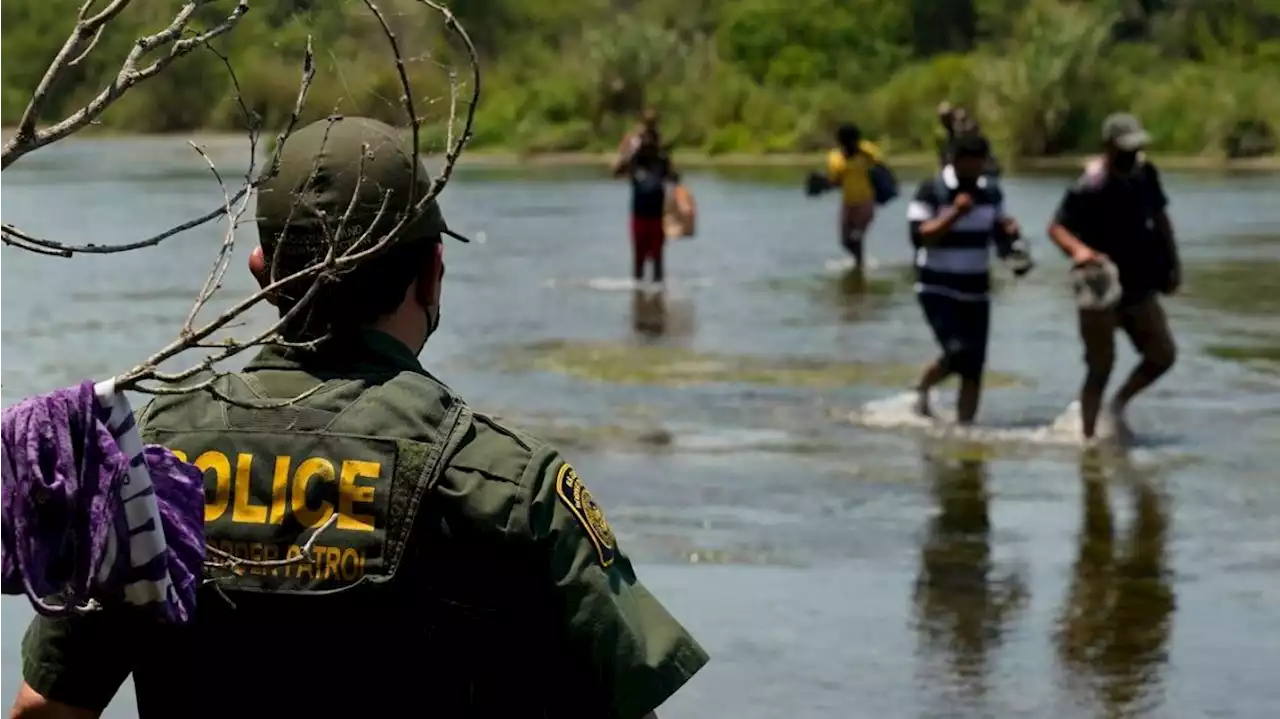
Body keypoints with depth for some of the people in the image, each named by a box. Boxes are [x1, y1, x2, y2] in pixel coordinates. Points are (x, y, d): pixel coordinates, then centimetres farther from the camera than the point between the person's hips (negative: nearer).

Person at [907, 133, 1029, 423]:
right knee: (958, 353, -20)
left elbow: (999, 230, 17)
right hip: (937, 288, -5)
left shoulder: (991, 191, 5)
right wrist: (955, 213, -27)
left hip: (976, 290, 5)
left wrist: (1010, 232, -6)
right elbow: (919, 237, -18)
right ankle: (922, 388, 7)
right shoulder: (931, 191, -11)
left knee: (974, 368, 0)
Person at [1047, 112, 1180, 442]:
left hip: (1139, 287, 7)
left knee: (1163, 354, 6)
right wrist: (1078, 249, -44)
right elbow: (1056, 227, -25)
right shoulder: (1089, 188, -20)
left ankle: (1119, 403, 27)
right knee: (1100, 368, -1)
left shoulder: (1145, 173, 1)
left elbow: (1159, 218, 15)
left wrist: (1172, 263, 13)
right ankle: (1088, 437, 11)